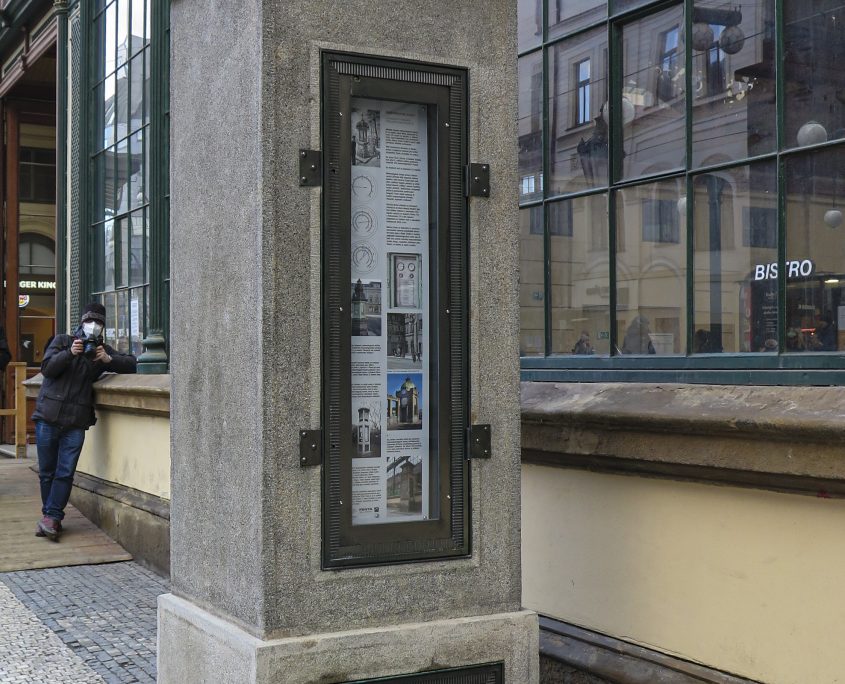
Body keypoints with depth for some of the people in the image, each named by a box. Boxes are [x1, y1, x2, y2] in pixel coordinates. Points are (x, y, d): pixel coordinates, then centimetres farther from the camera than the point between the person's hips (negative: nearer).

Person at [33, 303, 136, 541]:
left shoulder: (103, 350, 13)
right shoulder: (62, 341, 8)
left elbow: (131, 363, 6)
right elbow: (47, 368, -4)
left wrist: (109, 360, -10)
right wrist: (69, 353, -18)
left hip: (76, 423, 1)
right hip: (48, 417, -1)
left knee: (65, 473, -7)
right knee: (47, 472, 5)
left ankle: (51, 517, -3)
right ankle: (51, 519, 16)